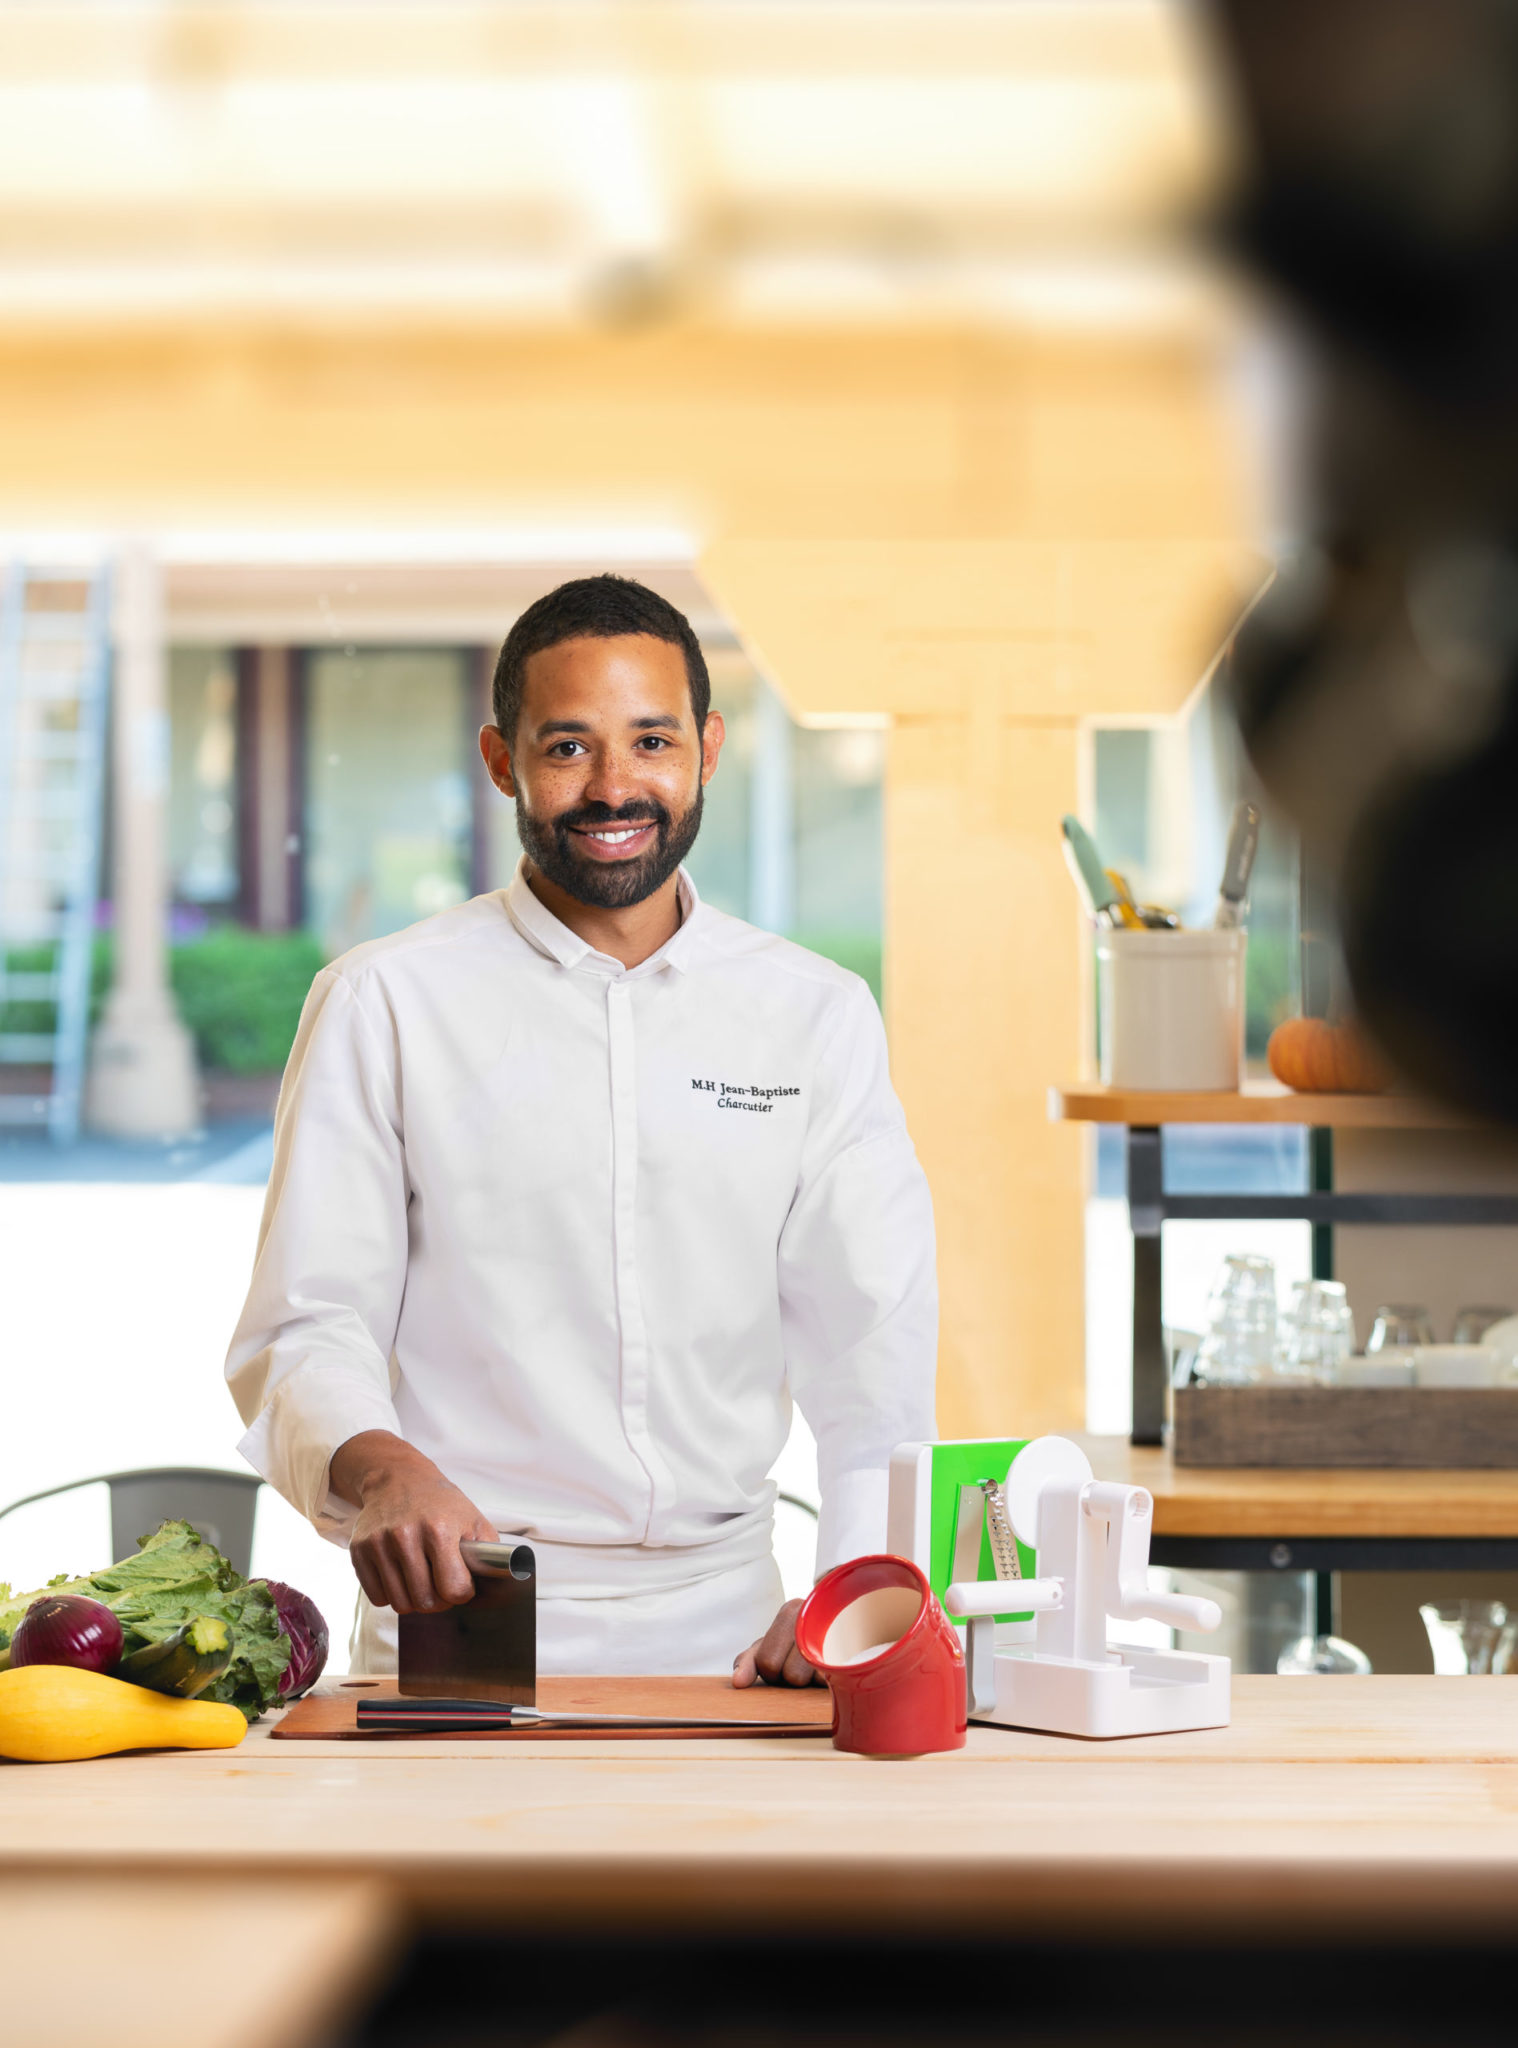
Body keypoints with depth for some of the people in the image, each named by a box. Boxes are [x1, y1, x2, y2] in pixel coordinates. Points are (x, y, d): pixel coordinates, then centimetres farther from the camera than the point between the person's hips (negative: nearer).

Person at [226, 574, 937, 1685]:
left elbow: (876, 1355, 9)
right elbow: (306, 1330, 1)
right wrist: (379, 1466, -21)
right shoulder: (385, 1004, 4)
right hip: (463, 1612, -2)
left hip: (728, 1626, 2)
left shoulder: (818, 1016, 11)